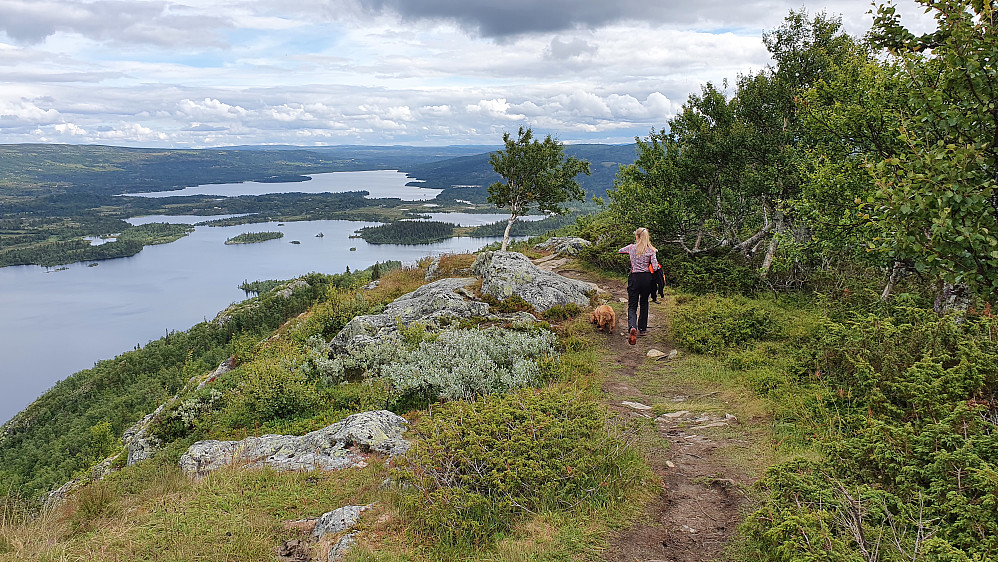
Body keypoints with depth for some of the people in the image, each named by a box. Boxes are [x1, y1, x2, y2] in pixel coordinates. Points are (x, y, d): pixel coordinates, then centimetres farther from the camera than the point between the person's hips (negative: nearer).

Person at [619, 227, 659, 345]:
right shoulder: (651, 250, -3)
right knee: (644, 303, 21)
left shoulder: (631, 248, 0)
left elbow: (619, 251, 20)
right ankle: (642, 329, 28)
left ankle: (632, 327, -27)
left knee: (632, 306, -1)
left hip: (634, 278, -1)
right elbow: (655, 268, -9)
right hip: (647, 278, 1)